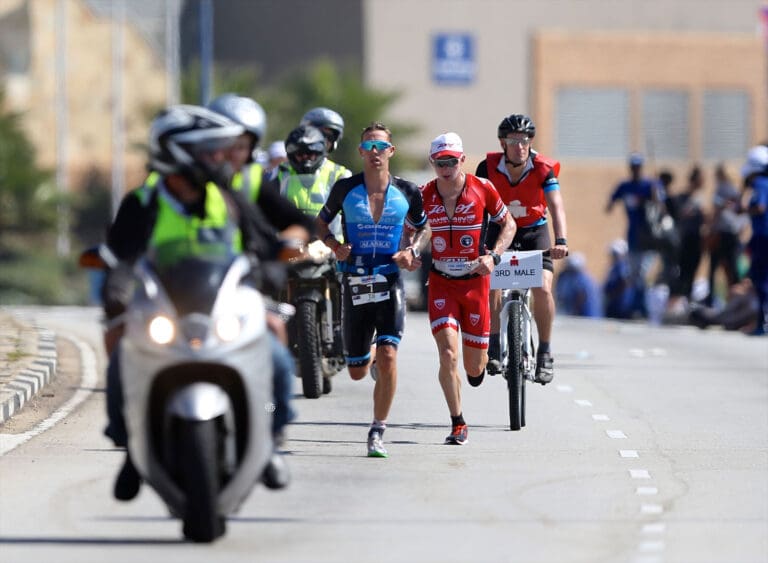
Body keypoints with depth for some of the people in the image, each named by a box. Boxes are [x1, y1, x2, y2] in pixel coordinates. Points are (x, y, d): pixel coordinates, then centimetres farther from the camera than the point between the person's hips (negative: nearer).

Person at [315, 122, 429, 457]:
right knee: (357, 373, 8)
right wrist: (335, 245, -8)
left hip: (390, 281, -1)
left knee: (388, 357, -20)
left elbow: (424, 227, 17)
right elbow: (321, 222, 12)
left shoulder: (407, 192, -1)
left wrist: (413, 250, -3)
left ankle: (378, 433, -8)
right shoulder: (345, 188, -2)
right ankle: (368, 356, 48)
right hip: (354, 283, 1)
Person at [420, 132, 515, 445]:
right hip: (441, 282, 0)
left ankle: (479, 365, 45)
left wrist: (493, 256, -11)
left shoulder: (482, 188, -8)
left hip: (475, 281, 0)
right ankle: (458, 425, -3)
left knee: (474, 367, 6)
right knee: (448, 354, -16)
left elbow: (508, 224, 5)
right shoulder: (425, 195, -4)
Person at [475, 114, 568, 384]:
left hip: (535, 232, -1)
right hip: (500, 230, 1)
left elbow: (556, 207, -33)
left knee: (543, 288, -20)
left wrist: (561, 241, -49)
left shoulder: (543, 169, -22)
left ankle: (545, 352, -4)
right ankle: (494, 345, -6)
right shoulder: (488, 167, -19)